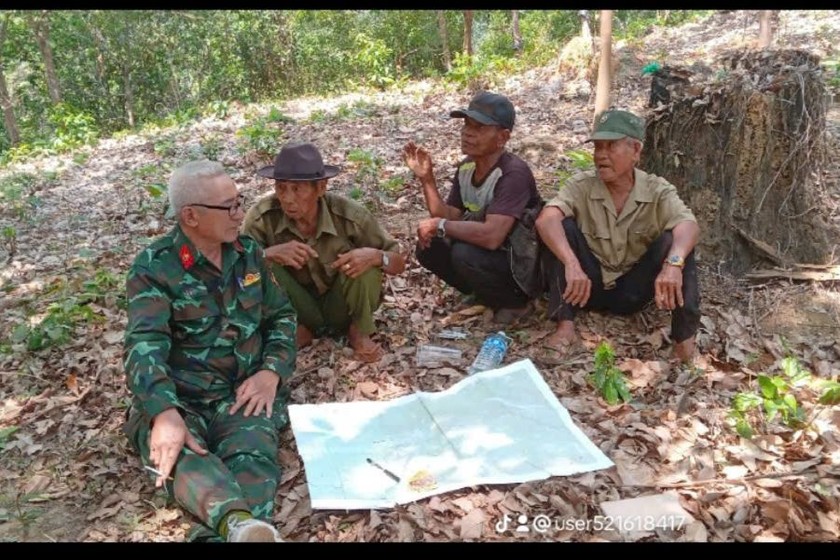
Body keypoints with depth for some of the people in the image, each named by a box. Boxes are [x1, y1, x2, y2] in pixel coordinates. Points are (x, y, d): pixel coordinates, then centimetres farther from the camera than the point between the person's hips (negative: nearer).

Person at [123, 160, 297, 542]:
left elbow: (281, 315, 16)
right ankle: (243, 524, -63)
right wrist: (165, 413, -36)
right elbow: (145, 345, -18)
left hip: (244, 392, 3)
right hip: (175, 398, -3)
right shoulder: (154, 267, -5)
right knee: (181, 460, -38)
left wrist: (272, 370, -5)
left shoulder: (248, 252, 10)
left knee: (253, 458, -32)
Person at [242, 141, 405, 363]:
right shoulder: (262, 216, -23)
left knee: (366, 261, -29)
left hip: (340, 305, 0)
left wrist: (375, 256, -38)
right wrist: (271, 252, -40)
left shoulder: (350, 215, -23)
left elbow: (399, 262, -13)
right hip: (296, 309, 1)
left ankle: (358, 331, -3)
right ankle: (301, 328, -3)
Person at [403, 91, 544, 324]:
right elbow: (449, 218, 1)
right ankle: (487, 295, 10)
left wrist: (439, 225, -25)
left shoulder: (514, 173, -27)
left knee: (465, 255, -30)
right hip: (486, 252, 8)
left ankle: (514, 301, -4)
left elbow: (492, 236, -37)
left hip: (523, 268, -7)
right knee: (429, 247, -6)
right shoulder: (466, 167, -2)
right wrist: (427, 178, -10)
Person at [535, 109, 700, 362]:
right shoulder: (581, 185, -11)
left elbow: (688, 225, -28)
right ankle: (565, 325, -23)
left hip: (633, 289, 0)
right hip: (589, 285, 0)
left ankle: (684, 336, -22)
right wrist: (572, 264, -46)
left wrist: (673, 263, -50)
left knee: (673, 240, -24)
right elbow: (546, 219, -30)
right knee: (561, 228, -23)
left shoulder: (658, 190, -9)